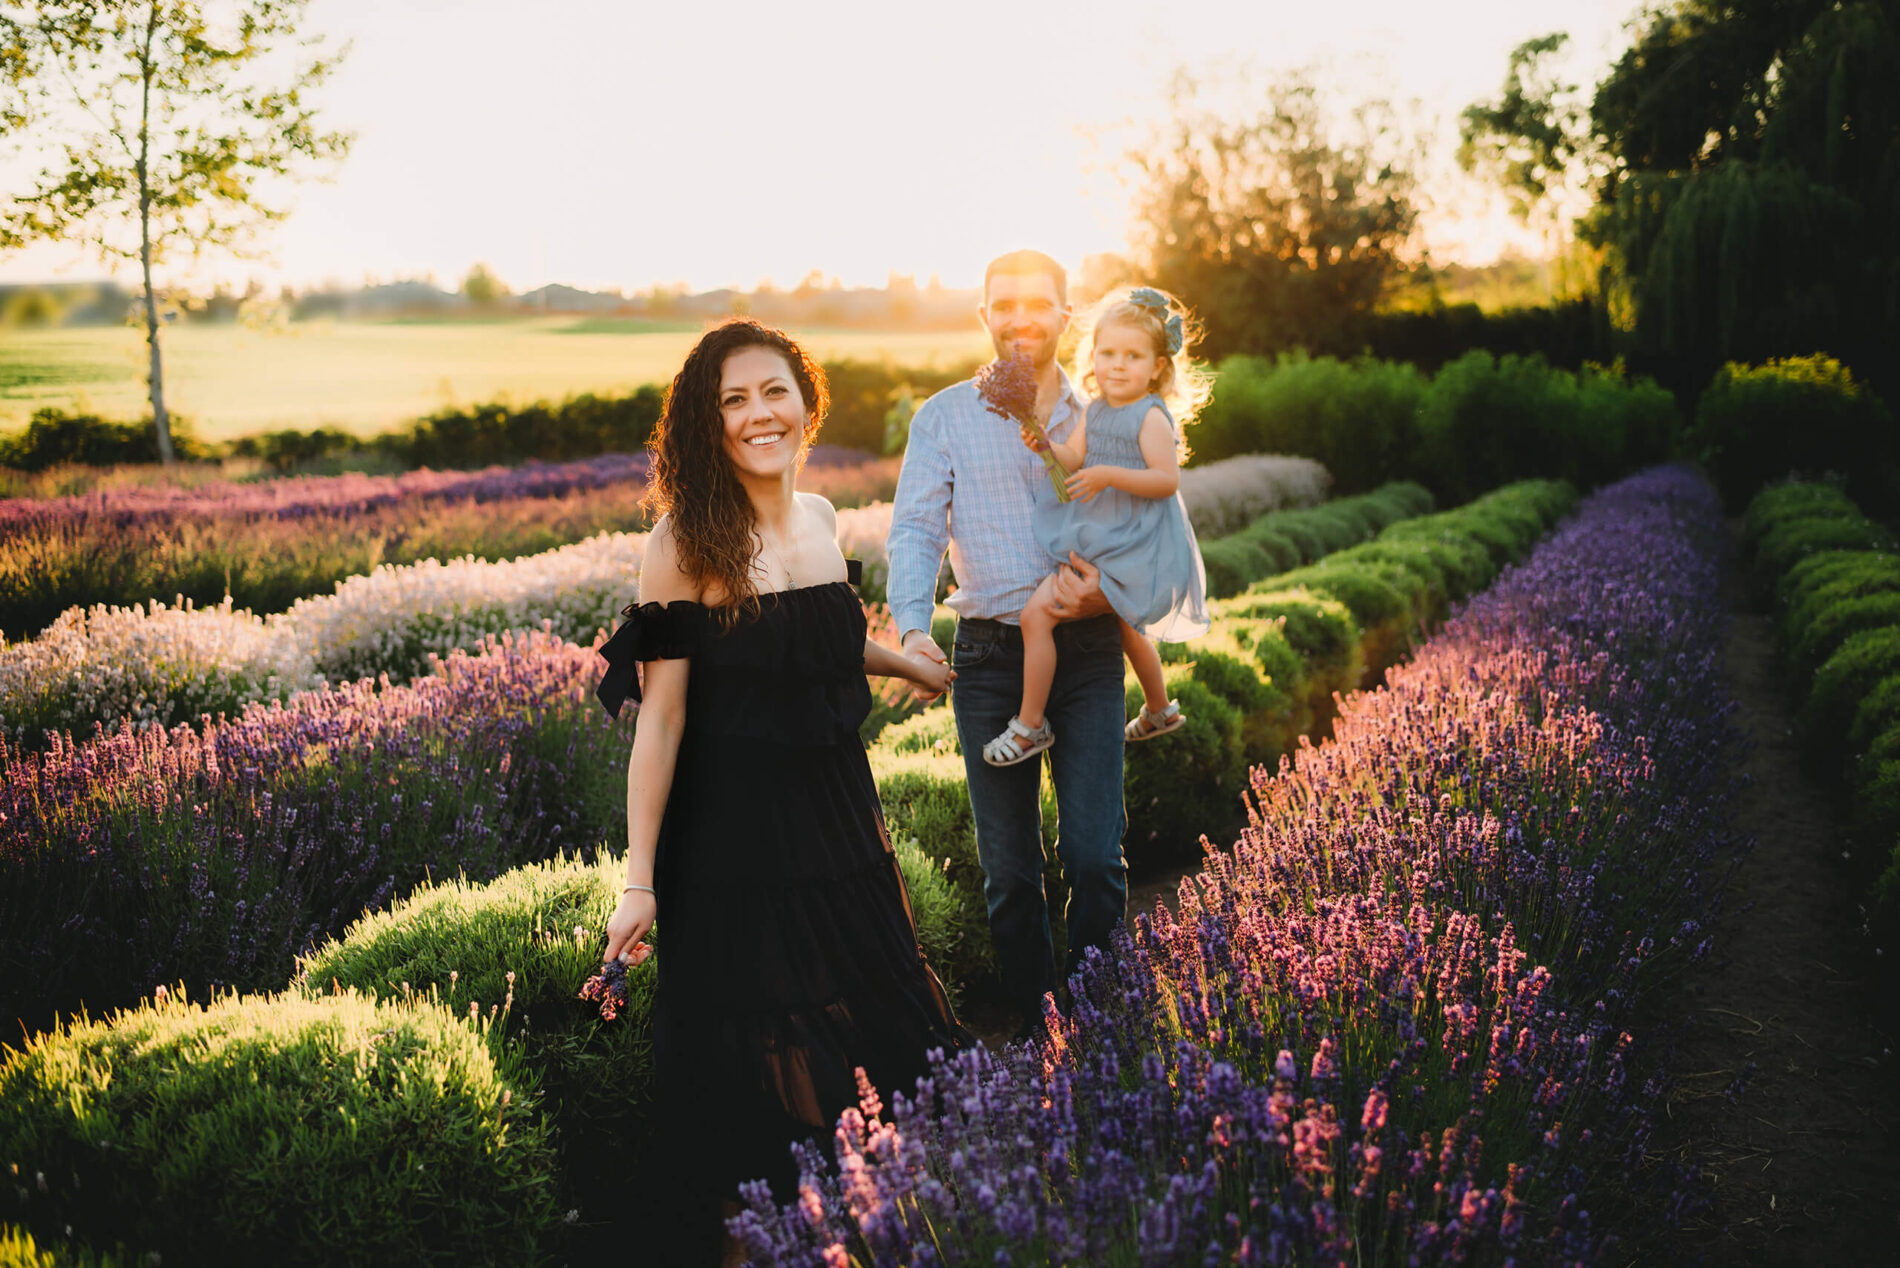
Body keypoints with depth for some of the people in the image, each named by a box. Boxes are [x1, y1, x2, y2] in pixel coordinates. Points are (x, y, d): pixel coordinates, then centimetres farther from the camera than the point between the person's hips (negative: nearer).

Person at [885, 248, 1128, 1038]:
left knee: (1094, 857, -7)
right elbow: (915, 530, -2)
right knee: (1008, 869, 6)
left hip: (1088, 652, 0)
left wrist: (1103, 589, -14)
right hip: (990, 655, 0)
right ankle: (1034, 1032, 21)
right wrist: (913, 626, -20)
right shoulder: (944, 419, 6)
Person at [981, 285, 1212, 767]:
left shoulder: (1151, 416, -17)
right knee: (1125, 624, 31)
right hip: (1100, 542, 10)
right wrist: (1045, 446, -18)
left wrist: (1109, 476, -31)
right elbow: (1073, 458, 2)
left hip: (1125, 553, -10)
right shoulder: (1095, 411, 8)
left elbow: (1168, 479, -23)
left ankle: (1030, 724, -6)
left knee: (1036, 613, -17)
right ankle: (1159, 710, 55)